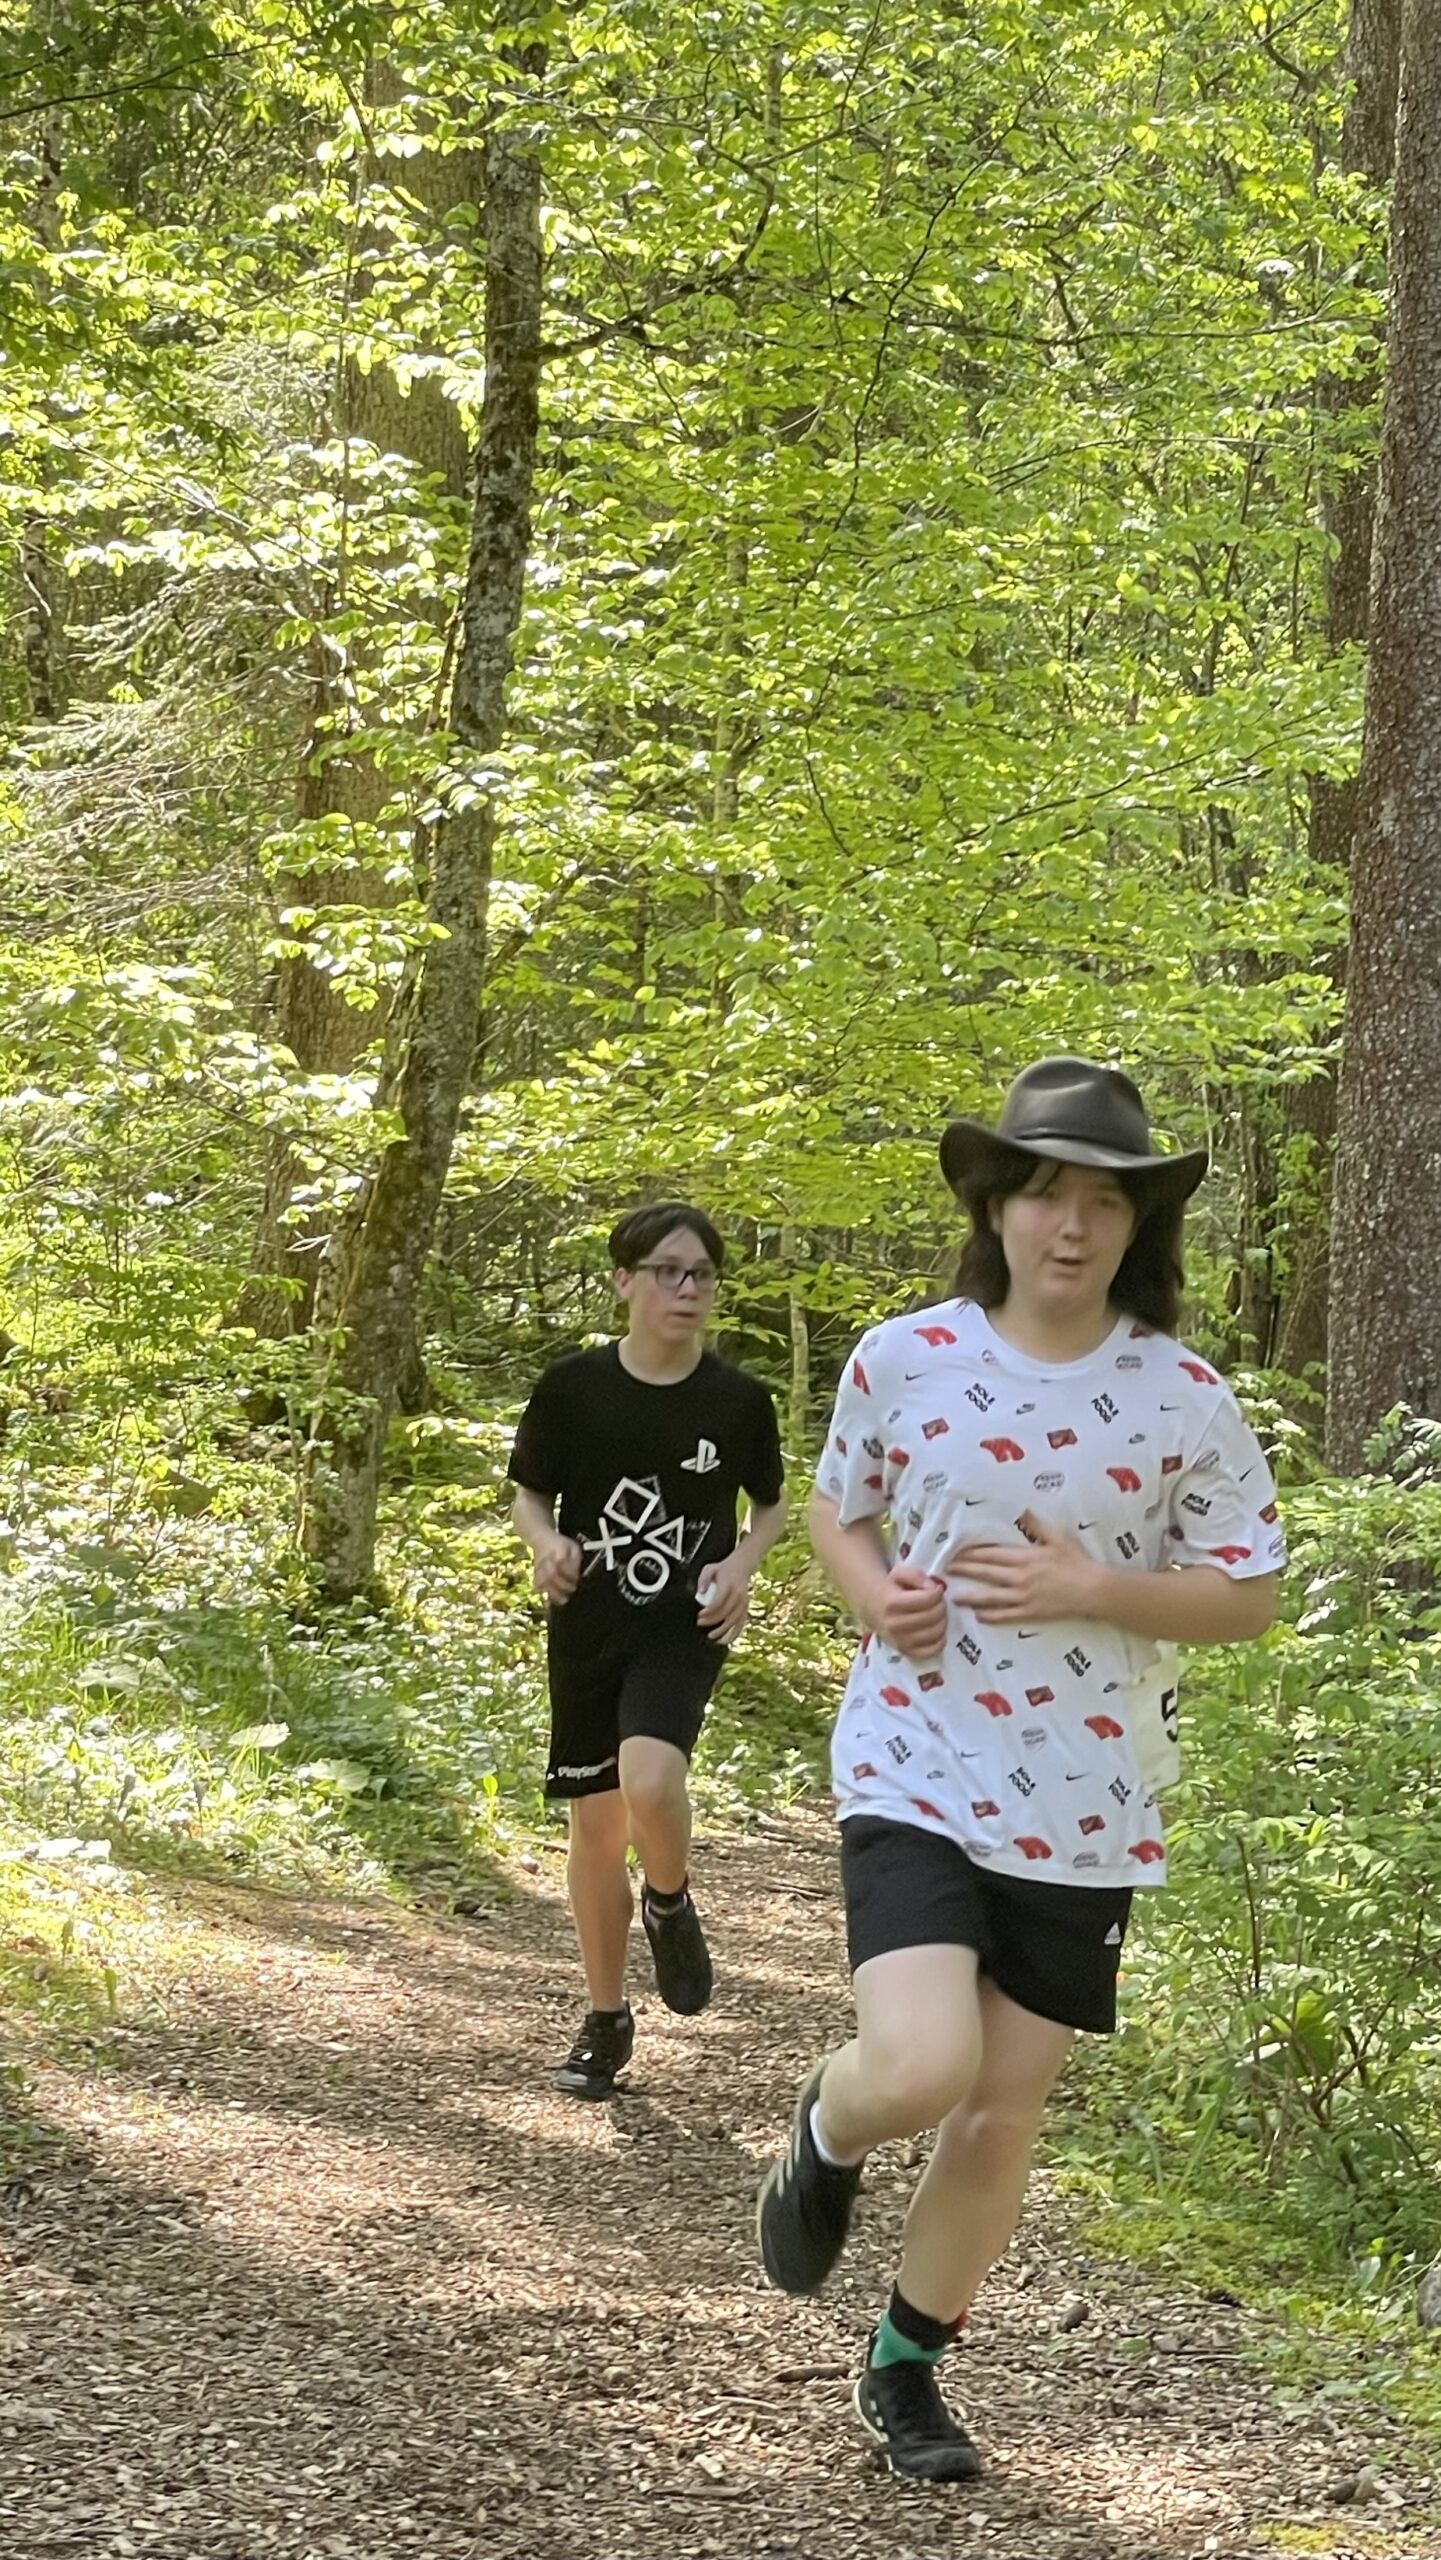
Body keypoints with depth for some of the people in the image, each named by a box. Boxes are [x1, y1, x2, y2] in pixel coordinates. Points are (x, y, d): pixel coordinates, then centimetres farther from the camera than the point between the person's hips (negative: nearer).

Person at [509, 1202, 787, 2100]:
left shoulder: (738, 1400, -5)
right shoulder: (575, 1386, -6)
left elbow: (772, 1506, 10)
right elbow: (530, 1493, 6)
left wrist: (742, 1563, -9)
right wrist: (547, 1542, -15)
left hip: (685, 1626, -2)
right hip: (588, 1628, 2)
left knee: (650, 1779, -28)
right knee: (597, 1824, 7)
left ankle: (671, 1907, 5)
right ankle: (607, 2021, 24)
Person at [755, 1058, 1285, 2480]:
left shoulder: (1185, 1400, -6)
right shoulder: (904, 1359, -4)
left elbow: (1250, 1598, -1)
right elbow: (836, 1506, 13)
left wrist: (1093, 1587, -18)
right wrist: (873, 1591, -10)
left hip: (1082, 1810, 2)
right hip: (915, 1772, -1)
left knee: (1002, 2112, 10)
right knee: (919, 2071, -20)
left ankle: (905, 2366, 32)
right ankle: (828, 2133, 17)